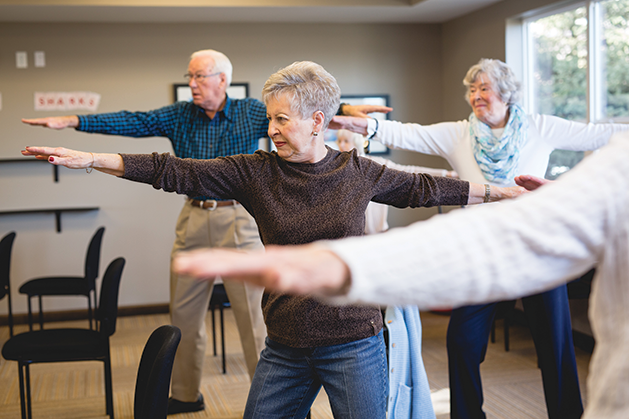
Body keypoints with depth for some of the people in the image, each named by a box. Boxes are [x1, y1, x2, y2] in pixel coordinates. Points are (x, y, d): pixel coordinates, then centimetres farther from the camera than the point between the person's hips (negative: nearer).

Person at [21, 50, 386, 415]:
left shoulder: (251, 112, -1)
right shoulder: (179, 116, 6)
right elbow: (131, 122, -2)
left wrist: (345, 109, -25)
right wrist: (71, 121, -11)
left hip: (238, 220, -4)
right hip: (194, 220, 4)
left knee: (252, 312, -2)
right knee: (184, 312, 12)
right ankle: (186, 395, 30)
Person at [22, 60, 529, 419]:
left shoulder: (358, 171, -2)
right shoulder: (256, 172, -2)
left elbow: (422, 187, 10)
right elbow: (177, 172, -7)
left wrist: (504, 191, 14)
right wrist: (90, 158, -11)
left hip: (354, 344, -1)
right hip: (285, 349, 2)